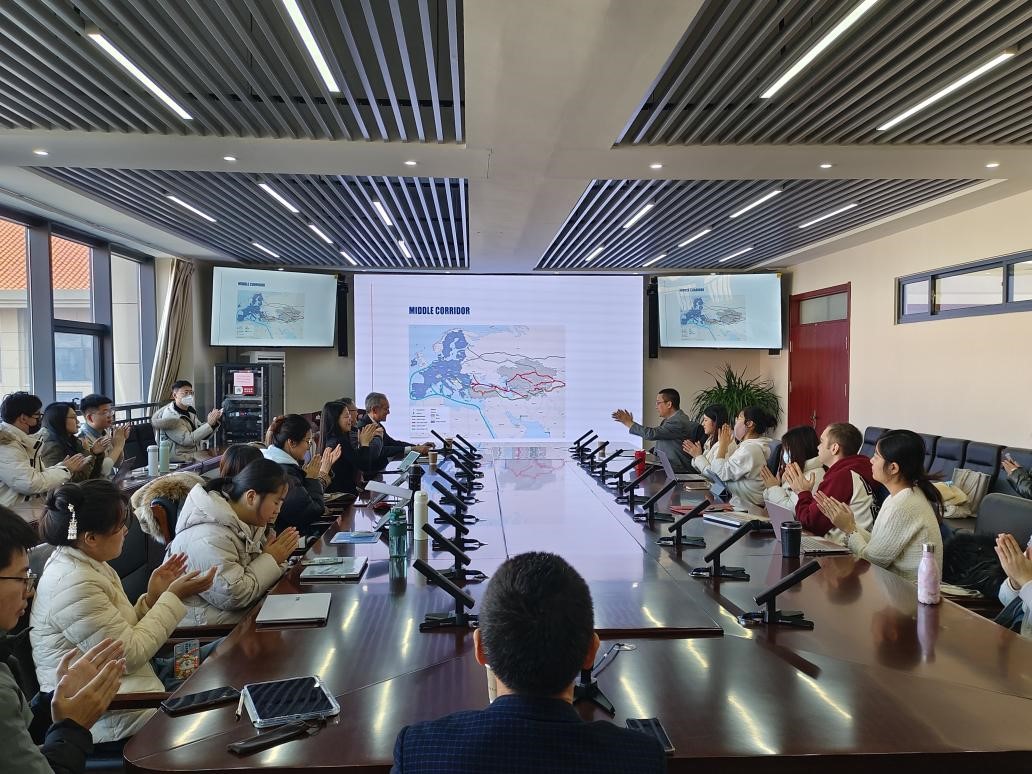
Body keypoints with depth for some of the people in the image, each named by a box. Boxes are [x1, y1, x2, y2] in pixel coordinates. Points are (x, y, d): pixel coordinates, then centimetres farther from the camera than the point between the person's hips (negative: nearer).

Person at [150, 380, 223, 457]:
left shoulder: (190, 410, 10)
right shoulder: (170, 416, -14)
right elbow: (188, 440, -22)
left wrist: (215, 421, -4)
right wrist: (209, 424, -23)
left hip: (194, 453, 8)